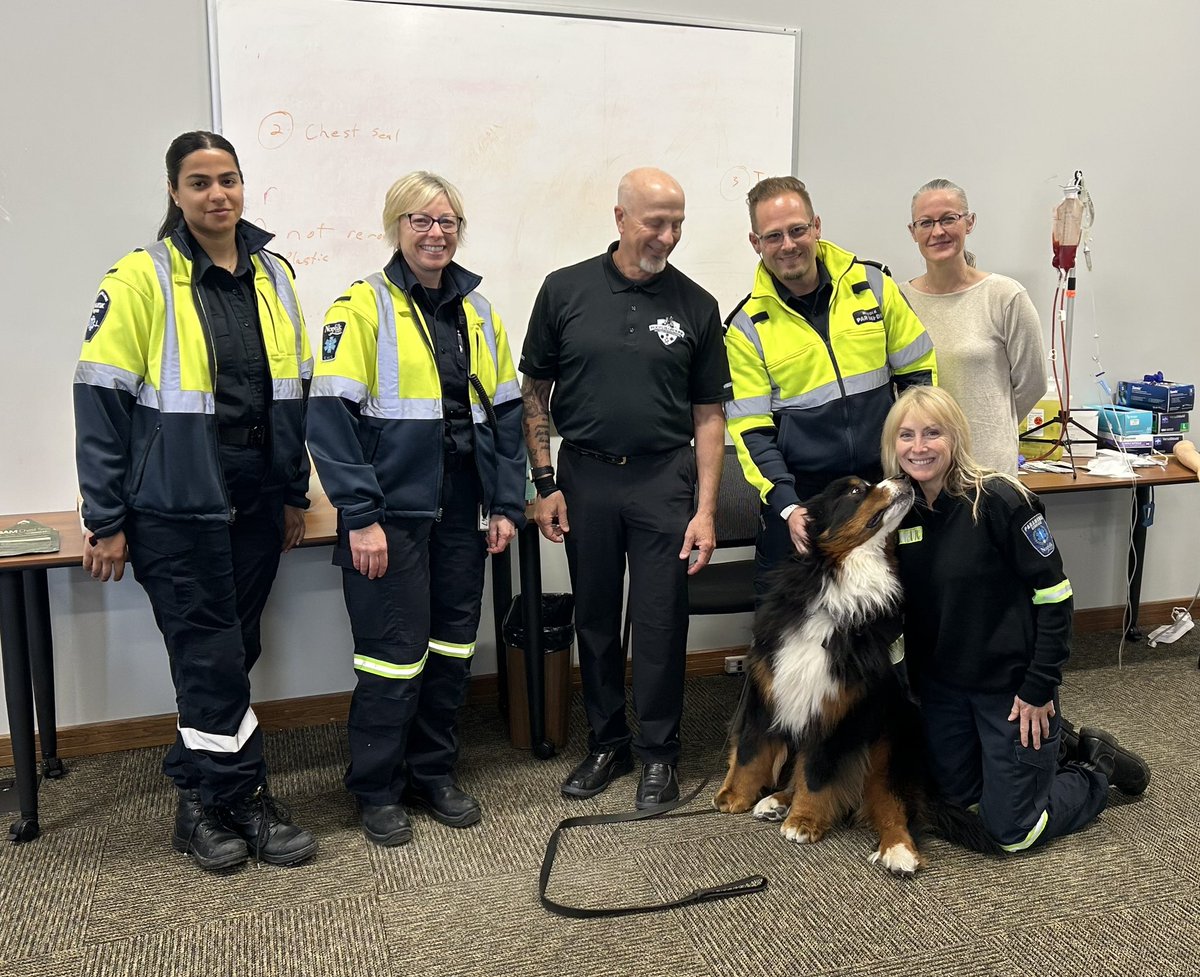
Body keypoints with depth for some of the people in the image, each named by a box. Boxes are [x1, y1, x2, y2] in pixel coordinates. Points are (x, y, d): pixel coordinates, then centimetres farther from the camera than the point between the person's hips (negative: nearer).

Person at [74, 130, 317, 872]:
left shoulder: (273, 275, 9)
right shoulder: (141, 280, -8)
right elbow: (101, 401, -8)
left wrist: (295, 493, 14)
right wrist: (106, 522, -9)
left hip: (256, 504, 5)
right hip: (177, 509, -5)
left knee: (232, 655, 12)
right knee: (212, 659, 1)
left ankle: (201, 798, 29)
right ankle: (246, 800, 19)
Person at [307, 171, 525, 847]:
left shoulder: (478, 311, 12)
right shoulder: (364, 307, -6)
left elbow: (506, 413, 13)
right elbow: (332, 417, -12)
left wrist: (507, 504, 6)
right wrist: (360, 516, -17)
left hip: (460, 514, 6)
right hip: (392, 516, -5)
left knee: (453, 648, 12)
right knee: (394, 652, 1)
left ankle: (435, 774, 30)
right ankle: (378, 792, 20)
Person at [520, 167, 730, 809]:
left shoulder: (695, 306, 1)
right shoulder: (566, 290, 0)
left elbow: (708, 415, 3)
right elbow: (534, 393, 6)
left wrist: (705, 509, -4)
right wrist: (544, 483, 0)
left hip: (664, 477, -1)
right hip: (585, 476, 1)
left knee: (660, 621, 2)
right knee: (594, 618, 11)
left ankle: (658, 752, 20)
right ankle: (606, 743, 28)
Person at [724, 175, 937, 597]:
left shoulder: (871, 284, 1)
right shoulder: (747, 325, -4)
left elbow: (919, 371, 8)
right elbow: (751, 428, -6)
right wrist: (786, 506, -17)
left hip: (882, 483, 2)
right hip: (797, 495, -2)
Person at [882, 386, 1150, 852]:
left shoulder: (1000, 500, -21)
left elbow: (1053, 595, -18)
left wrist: (1039, 688, -18)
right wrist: (911, 680, 7)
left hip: (1011, 683, -6)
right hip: (943, 683, 6)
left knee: (1012, 831, 3)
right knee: (955, 794, 18)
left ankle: (1097, 766, 27)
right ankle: (1047, 753, 39)